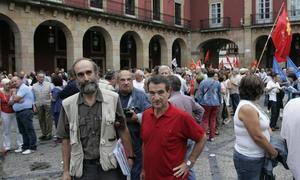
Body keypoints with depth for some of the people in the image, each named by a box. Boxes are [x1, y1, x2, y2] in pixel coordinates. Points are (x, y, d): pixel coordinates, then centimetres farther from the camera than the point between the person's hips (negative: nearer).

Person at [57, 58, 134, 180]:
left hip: (110, 165, -1)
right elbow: (66, 139, 3)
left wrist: (129, 157, 0)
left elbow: (123, 130, 0)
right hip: (82, 167, 1)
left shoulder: (113, 99, -6)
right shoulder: (68, 105, -3)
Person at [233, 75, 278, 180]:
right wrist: (272, 152, -11)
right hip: (248, 160, -9)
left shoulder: (250, 104, 6)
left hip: (256, 156, 9)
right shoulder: (247, 108, -24)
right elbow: (258, 137, -24)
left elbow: (261, 127, 12)